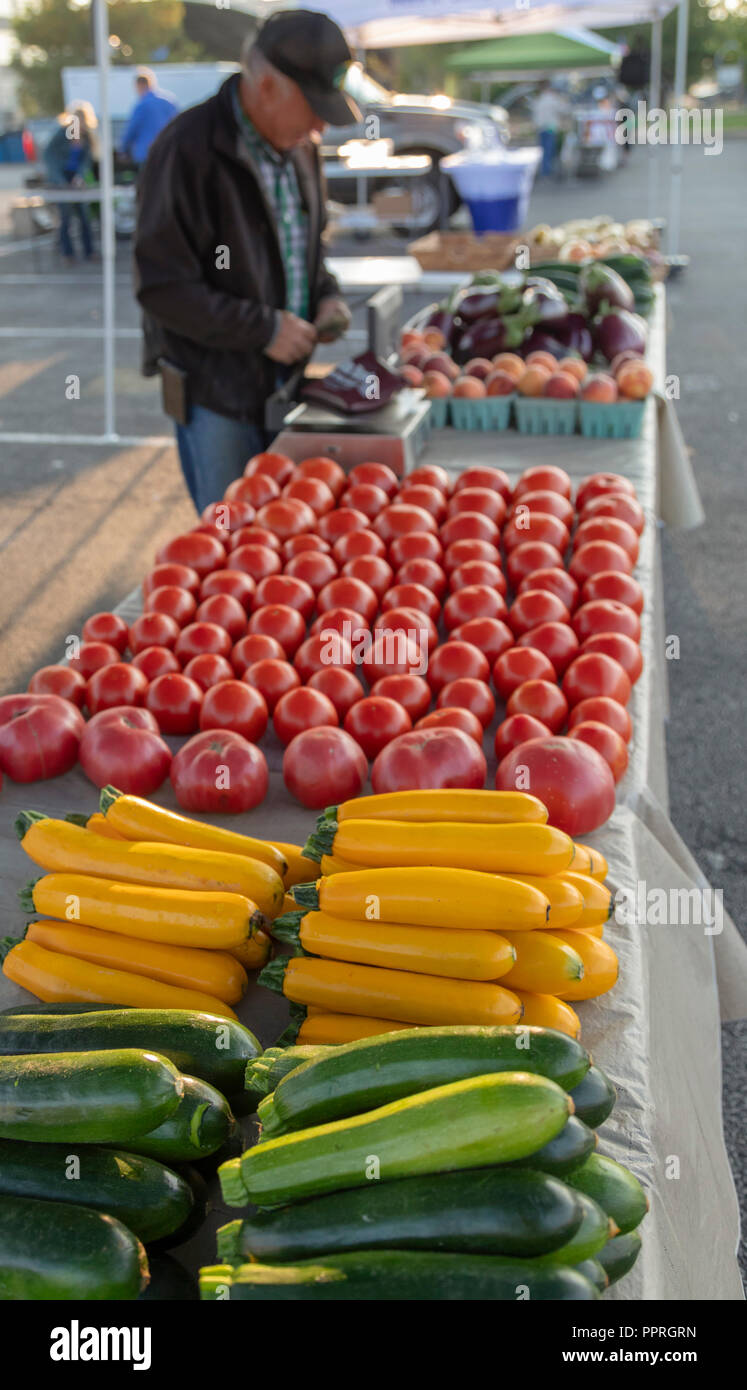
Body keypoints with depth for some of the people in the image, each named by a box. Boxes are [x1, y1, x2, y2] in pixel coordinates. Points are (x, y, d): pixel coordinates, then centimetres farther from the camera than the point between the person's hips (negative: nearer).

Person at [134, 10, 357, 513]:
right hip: (214, 386, -7)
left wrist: (327, 296, 2)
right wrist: (263, 328, -20)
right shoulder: (188, 150, -19)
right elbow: (162, 287, -20)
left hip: (285, 374, 7)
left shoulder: (299, 146, 6)